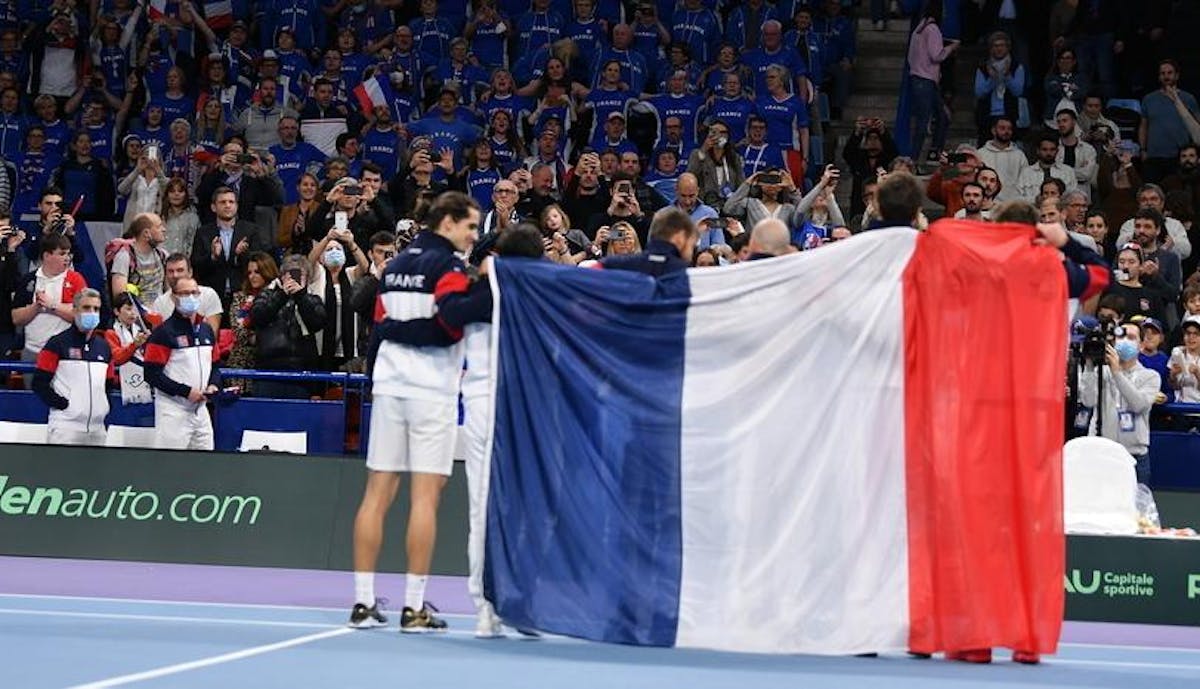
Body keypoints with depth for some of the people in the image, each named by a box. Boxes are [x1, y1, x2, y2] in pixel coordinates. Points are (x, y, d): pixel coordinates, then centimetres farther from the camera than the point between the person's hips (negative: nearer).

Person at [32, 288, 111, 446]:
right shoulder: (58, 343, -4)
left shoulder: (104, 347, 15)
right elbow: (39, 383, -7)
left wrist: (106, 412, 9)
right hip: (65, 426, -6)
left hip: (96, 430, 6)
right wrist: (62, 404, -12)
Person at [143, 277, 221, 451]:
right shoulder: (164, 332, -9)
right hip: (173, 411, -7)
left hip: (200, 409, 7)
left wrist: (212, 385, 1)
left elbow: (214, 365, 23)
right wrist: (186, 392, -18)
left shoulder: (206, 330, 13)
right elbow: (152, 374, -14)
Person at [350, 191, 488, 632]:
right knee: (425, 495, -5)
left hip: (390, 384, 7)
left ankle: (363, 601, 5)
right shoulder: (447, 265, -6)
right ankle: (414, 607, -6)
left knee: (378, 492, 6)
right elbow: (451, 312, -25)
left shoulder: (395, 266, 16)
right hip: (432, 389, -7)